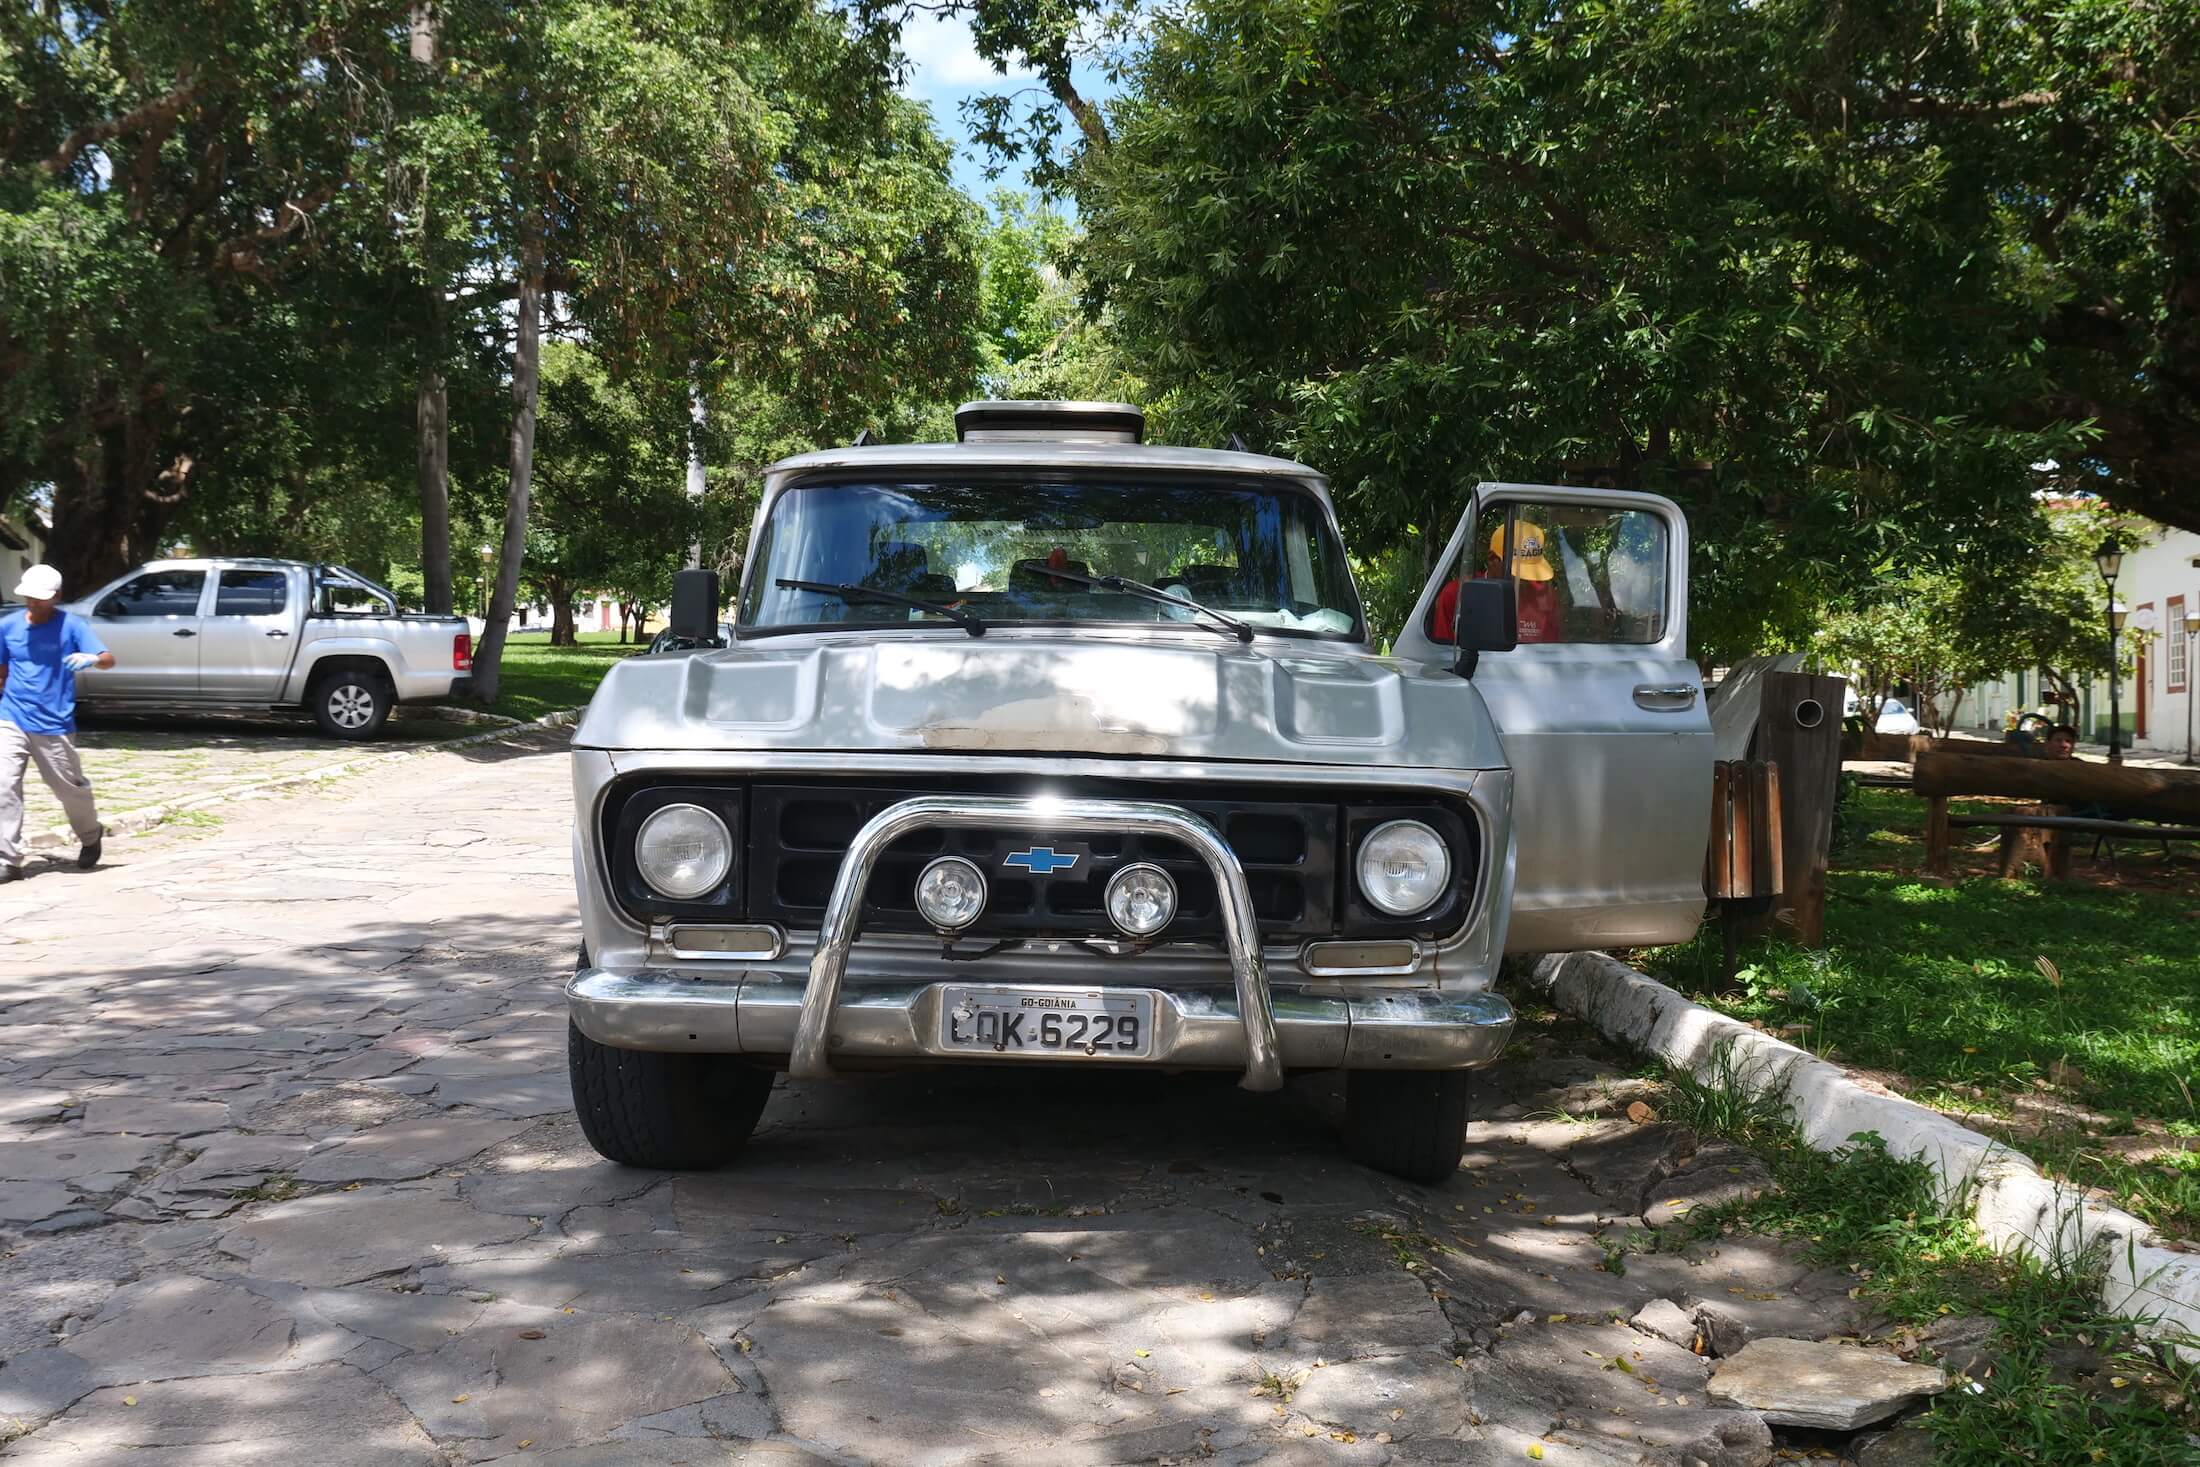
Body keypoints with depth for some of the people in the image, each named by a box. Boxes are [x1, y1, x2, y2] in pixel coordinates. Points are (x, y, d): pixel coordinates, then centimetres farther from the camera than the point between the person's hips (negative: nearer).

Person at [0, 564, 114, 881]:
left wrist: (92, 659, -37)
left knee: (70, 788, 10)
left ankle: (91, 836, 39)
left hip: (54, 726, -2)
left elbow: (109, 659, -14)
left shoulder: (71, 626, -6)